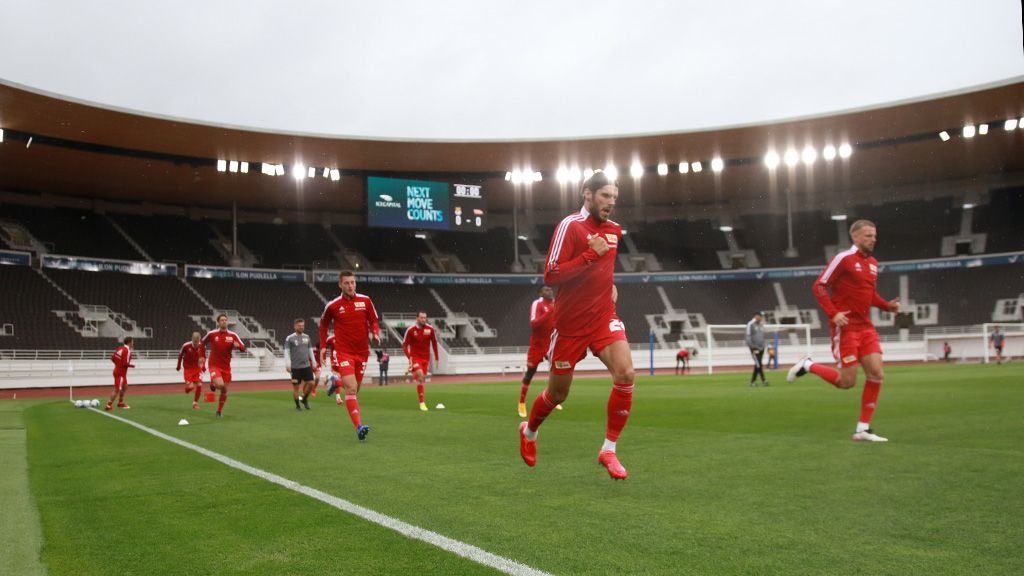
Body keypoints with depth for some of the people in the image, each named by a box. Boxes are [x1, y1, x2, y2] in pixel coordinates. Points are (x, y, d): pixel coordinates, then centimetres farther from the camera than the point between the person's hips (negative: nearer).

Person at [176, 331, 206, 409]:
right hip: (188, 368, -2)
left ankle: (195, 402, 11)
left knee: (199, 385, -9)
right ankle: (187, 388, 27)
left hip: (198, 368, 2)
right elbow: (180, 355, 0)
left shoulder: (202, 346, -11)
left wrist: (203, 366, 4)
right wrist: (179, 366, 9)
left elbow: (204, 356, 9)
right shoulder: (186, 346, -18)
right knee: (190, 387, -14)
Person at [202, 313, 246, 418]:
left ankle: (219, 411, 27)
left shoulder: (233, 335, -2)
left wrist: (237, 345, -24)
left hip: (226, 366, 3)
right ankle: (213, 383, 12)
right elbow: (202, 344, 12)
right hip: (214, 365, -3)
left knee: (224, 390, 7)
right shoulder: (211, 334, -5)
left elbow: (243, 349, -3)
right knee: (220, 385, -25)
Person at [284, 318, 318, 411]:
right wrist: (287, 365, -12)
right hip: (295, 367, -4)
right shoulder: (290, 338, -3)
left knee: (311, 383, -3)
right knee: (296, 386, 1)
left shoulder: (306, 337, 12)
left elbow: (310, 350, 19)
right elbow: (286, 352, -5)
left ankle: (304, 399, 20)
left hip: (306, 365, 4)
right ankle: (297, 406, 14)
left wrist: (314, 362, 16)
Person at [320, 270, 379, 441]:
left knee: (355, 389, 13)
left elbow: (373, 321, 9)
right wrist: (323, 346, 11)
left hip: (362, 351, 4)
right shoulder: (333, 305, -3)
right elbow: (324, 324, 14)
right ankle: (359, 427, -22)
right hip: (343, 352, -4)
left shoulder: (365, 300, 1)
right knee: (351, 389, -17)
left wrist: (376, 334, -12)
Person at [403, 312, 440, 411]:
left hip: (426, 358, 3)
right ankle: (422, 402, -17)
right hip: (415, 357, -3)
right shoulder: (411, 330, -9)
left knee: (422, 379, 6)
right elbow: (405, 345, -1)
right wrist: (409, 357, -13)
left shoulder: (430, 329, -3)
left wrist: (436, 358, 7)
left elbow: (434, 343, 8)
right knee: (420, 376, -22)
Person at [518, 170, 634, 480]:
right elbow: (550, 276, -20)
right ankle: (529, 431, 42)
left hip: (603, 317, 5)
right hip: (570, 323, -5)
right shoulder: (570, 226, -14)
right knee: (558, 393, 9)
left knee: (625, 375, -19)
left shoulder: (614, 230, 9)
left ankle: (609, 450, -5)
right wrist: (590, 255, -25)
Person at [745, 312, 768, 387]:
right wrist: (753, 348, -15)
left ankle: (753, 381, 15)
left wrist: (763, 346, 14)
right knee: (759, 365, -12)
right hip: (754, 348, -7)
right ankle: (763, 381, -12)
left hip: (761, 348, 7)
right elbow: (748, 337, -11)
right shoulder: (750, 324, -8)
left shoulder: (761, 325, 15)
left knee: (757, 366, 8)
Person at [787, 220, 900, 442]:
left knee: (876, 375, -1)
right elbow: (819, 287, -11)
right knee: (847, 382, -7)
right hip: (845, 327, -7)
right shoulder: (844, 258, -9)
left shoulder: (872, 263, 14)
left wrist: (887, 305, 5)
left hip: (865, 326, 7)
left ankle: (863, 429, 8)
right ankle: (808, 365, 18)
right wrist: (833, 313, -21)